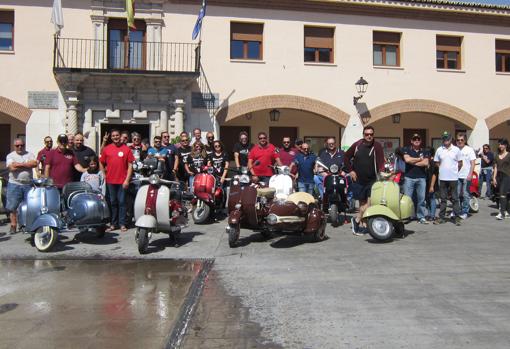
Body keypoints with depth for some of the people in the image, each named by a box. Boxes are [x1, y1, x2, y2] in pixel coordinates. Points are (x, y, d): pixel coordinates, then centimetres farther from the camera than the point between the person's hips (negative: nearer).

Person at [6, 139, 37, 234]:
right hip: (14, 184, -1)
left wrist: (20, 164, -11)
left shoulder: (29, 154, 9)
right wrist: (27, 165, -8)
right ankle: (13, 225, 9)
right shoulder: (10, 156, 4)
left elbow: (35, 163, -9)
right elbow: (12, 168, -12)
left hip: (28, 184, 1)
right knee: (13, 207, 1)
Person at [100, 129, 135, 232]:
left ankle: (122, 224, 8)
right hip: (110, 181, 2)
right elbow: (101, 163, 14)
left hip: (122, 181, -2)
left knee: (122, 202, 2)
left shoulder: (126, 149, -1)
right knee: (113, 202, 10)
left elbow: (130, 165, -2)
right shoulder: (106, 149, 6)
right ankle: (113, 223, 17)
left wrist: (127, 179, -7)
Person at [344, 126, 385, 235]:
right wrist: (350, 170, 2)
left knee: (370, 202, -11)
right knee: (362, 203, 9)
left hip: (372, 180, -1)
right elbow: (346, 158, 12)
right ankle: (361, 225, 16)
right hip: (358, 180, 2)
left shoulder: (377, 146, -3)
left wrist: (381, 172, -30)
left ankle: (356, 220, 3)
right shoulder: (357, 145, 2)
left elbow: (381, 161, -13)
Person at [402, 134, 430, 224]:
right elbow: (407, 159, -11)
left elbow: (426, 163, -3)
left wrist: (413, 162, -4)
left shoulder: (425, 151, 13)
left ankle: (421, 217, 9)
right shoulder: (406, 150, 9)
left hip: (421, 178, 2)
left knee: (421, 198, 2)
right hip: (409, 177, -2)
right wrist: (419, 159, -1)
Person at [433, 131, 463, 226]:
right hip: (442, 178, 2)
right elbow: (437, 163, 12)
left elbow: (460, 163, 7)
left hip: (453, 178, -2)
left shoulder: (456, 149, 1)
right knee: (443, 199, 8)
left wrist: (455, 171, 7)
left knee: (455, 198, 2)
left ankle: (457, 217, 8)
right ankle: (441, 217, 13)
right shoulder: (439, 150, 4)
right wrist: (442, 170, 5)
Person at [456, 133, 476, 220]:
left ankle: (464, 212, 9)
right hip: (457, 176, 2)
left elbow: (472, 163, -1)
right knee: (457, 195, 5)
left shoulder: (469, 149, 1)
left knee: (466, 195, 1)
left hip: (466, 176, -2)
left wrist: (470, 174, -11)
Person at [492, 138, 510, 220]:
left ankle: (502, 213, -20)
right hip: (499, 176, 5)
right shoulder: (497, 156, 14)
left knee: (502, 194, -17)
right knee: (503, 195, 9)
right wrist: (494, 178, 6)